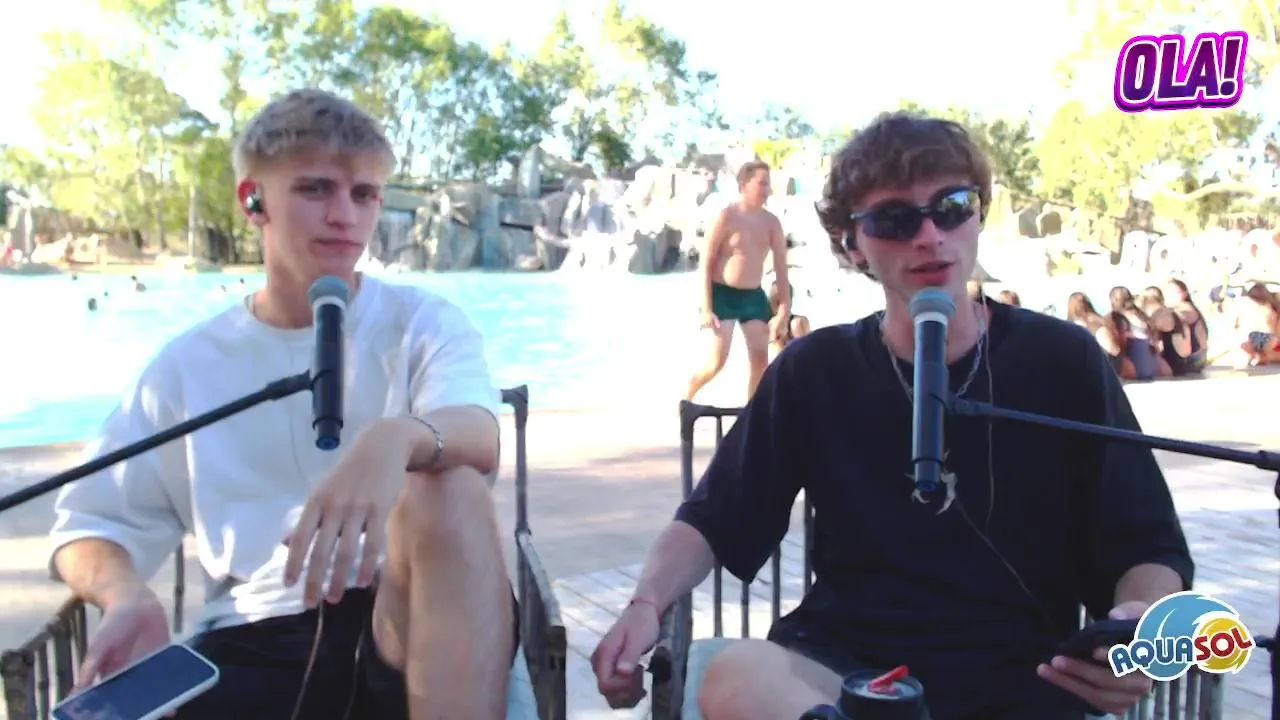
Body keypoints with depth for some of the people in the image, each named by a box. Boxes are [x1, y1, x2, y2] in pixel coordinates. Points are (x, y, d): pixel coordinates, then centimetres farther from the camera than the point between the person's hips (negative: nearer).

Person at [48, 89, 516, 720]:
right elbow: (90, 526, 13)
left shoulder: (422, 324, 3)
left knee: (449, 485, -31)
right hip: (255, 638, 1)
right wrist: (127, 597, -11)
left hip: (410, 619, -1)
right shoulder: (189, 363, 10)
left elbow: (480, 442, -17)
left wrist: (397, 438, -41)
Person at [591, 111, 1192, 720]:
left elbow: (1151, 549, 3)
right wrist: (647, 602, -12)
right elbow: (713, 521, 9)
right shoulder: (815, 371, 4)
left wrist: (1140, 628, -21)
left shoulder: (1063, 361, 0)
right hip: (843, 665, 2)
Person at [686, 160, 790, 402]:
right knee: (718, 362, -10)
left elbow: (781, 268, 4)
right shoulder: (726, 217, -11)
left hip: (754, 295, 5)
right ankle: (685, 397, 15)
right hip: (723, 294, -5)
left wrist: (784, 309, -2)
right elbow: (706, 264, -10)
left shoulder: (771, 222, 3)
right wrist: (706, 309, -15)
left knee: (760, 360, -1)